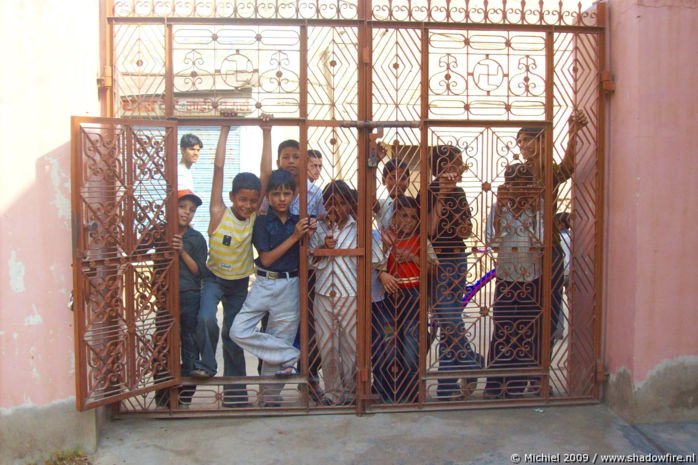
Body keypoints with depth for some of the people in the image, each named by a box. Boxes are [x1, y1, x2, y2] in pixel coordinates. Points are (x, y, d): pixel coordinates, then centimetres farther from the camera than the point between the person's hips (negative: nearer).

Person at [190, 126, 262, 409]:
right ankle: (207, 365, -1)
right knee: (206, 319, -27)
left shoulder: (254, 218, -12)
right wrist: (225, 130, -22)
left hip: (240, 283, 2)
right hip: (214, 278, -2)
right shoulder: (219, 215, -19)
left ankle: (235, 388, 24)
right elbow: (218, 167, -22)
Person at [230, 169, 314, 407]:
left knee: (279, 338, 6)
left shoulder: (298, 222, 6)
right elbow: (266, 258, -9)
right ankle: (291, 356, -1)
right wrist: (294, 237, -14)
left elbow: (305, 258, 6)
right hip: (264, 284, 0)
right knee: (239, 331, -13)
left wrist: (308, 236, -12)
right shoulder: (262, 222, -1)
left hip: (290, 287, 1)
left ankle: (270, 397, 20)